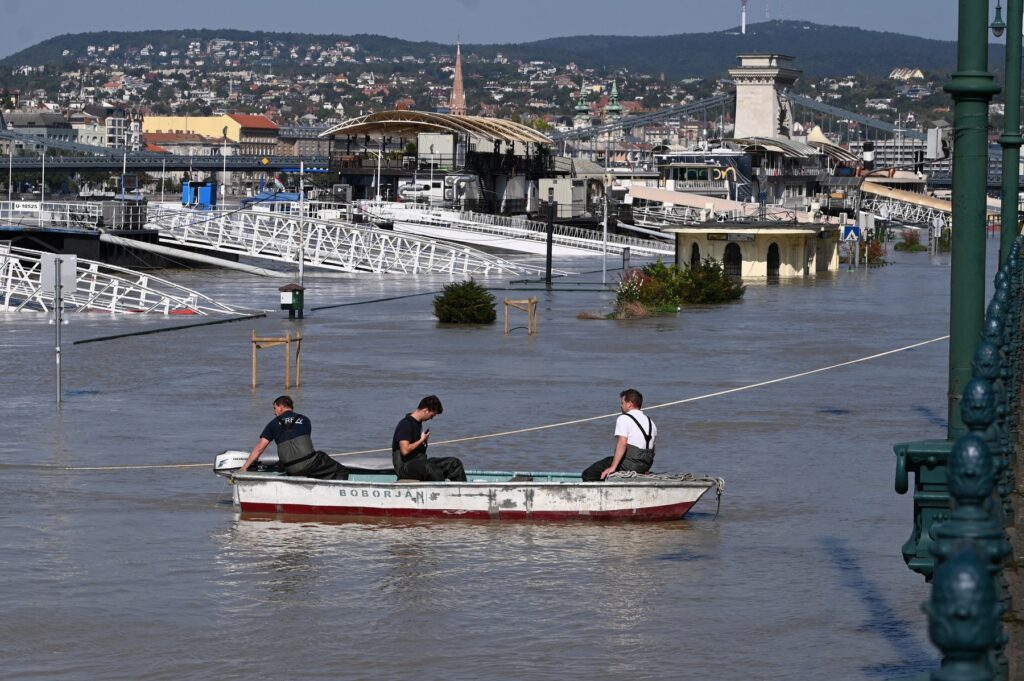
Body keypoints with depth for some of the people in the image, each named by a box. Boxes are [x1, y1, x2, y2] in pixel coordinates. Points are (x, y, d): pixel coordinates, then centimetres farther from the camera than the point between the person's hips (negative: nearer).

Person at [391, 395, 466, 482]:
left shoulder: (418, 423, 16)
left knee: (454, 462, -3)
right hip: (405, 466, -9)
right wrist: (422, 440, -11)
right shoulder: (405, 424, -14)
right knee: (433, 468, -38)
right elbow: (405, 450, -23)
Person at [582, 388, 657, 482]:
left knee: (588, 474, -6)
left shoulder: (623, 419, -9)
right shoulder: (650, 422, 16)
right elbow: (651, 448, 19)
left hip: (628, 465, -9)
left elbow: (622, 443, -22)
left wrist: (613, 467, -23)